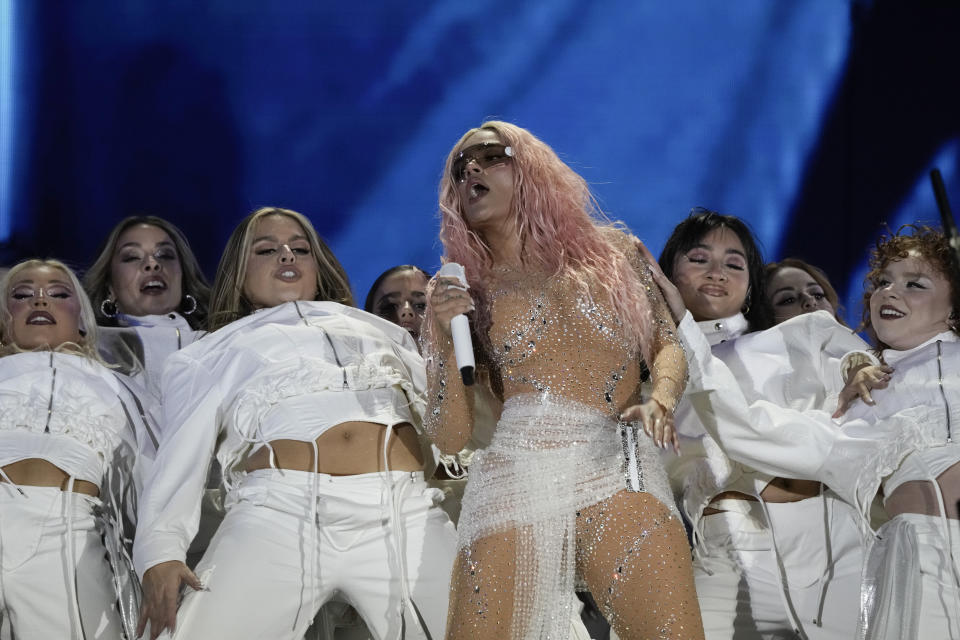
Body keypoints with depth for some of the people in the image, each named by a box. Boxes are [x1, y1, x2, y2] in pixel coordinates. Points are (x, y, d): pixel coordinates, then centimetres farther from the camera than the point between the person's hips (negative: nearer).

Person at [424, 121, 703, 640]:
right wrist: (443, 338, -3)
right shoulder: (463, 292, 16)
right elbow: (450, 438, 9)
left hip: (620, 474, -1)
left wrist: (659, 400, -8)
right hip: (516, 476, 1)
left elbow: (668, 344, 12)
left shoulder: (610, 251, 18)